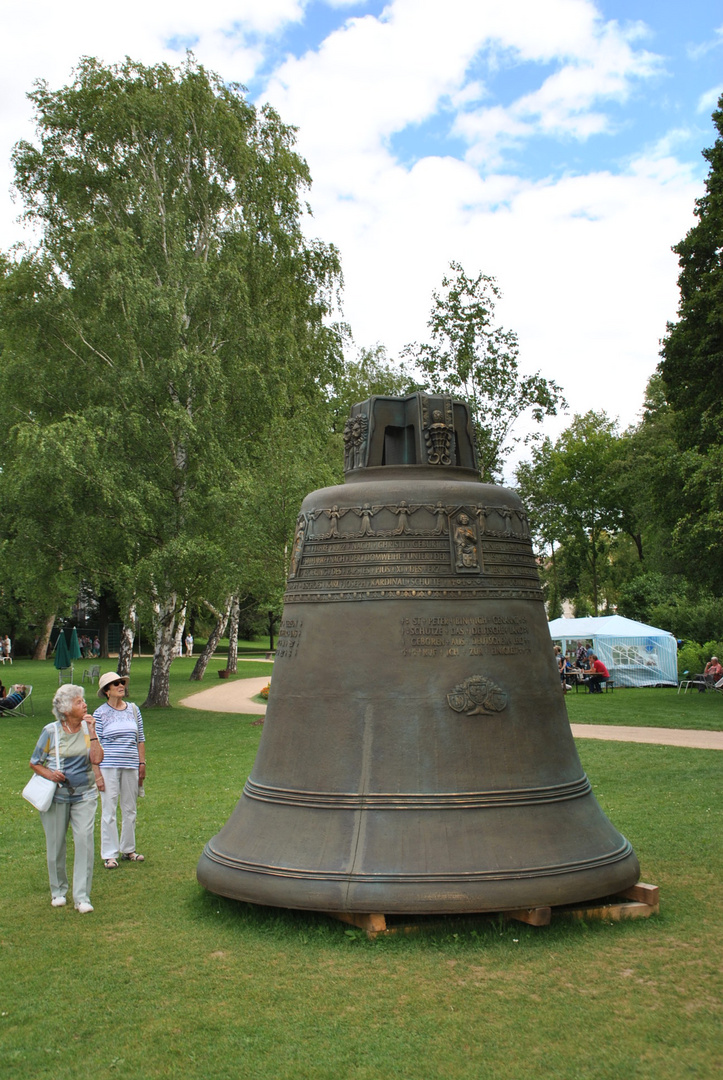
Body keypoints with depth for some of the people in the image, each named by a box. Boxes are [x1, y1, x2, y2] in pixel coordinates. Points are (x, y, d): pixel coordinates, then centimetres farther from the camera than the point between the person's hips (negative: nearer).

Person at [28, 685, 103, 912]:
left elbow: (97, 759, -14)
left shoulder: (88, 728, -2)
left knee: (84, 840, -10)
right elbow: (34, 763, 0)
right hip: (57, 796, -1)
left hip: (84, 795, 1)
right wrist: (49, 774, -19)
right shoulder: (51, 731, -7)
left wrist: (91, 731, -17)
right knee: (56, 845, 9)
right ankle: (58, 890, 30)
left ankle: (82, 896, -3)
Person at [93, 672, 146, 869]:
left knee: (130, 809, 11)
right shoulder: (100, 713, -5)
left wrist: (142, 764, 7)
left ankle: (128, 849, 25)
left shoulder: (133, 709, 7)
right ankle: (109, 854, 10)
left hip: (130, 766, 4)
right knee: (109, 810, 0)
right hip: (108, 767, -4)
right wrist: (97, 773, -10)